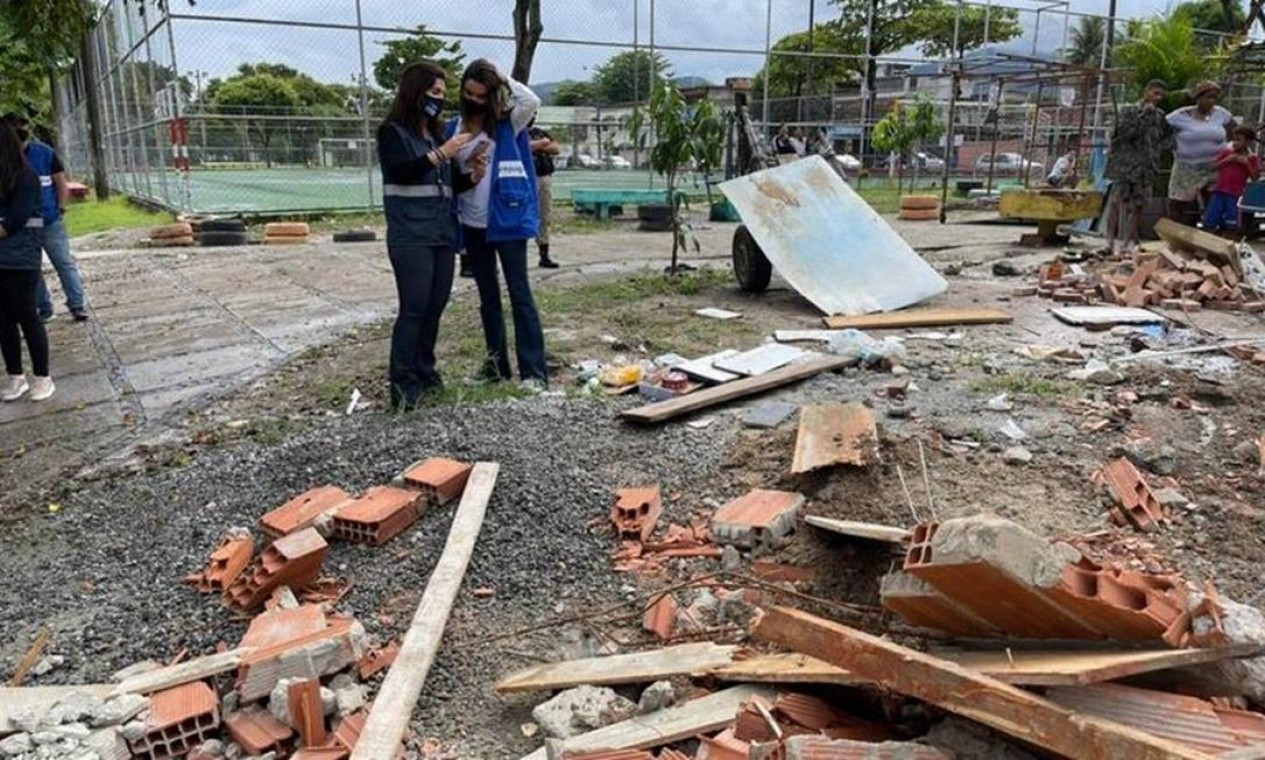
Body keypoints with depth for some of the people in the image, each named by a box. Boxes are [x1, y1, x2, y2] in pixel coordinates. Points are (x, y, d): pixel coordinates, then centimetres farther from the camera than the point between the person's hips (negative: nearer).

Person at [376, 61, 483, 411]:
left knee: (435, 306, 6)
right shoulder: (393, 132, -1)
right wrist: (441, 154, -24)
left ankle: (424, 371, 16)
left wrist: (473, 176, 1)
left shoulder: (437, 133, 18)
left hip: (443, 233, 7)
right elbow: (400, 172, -17)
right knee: (414, 308, -9)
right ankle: (402, 381, -4)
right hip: (410, 235, -7)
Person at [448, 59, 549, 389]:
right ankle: (497, 363, 22)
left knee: (519, 293, -4)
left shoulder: (508, 122, -3)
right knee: (487, 296, 12)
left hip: (506, 219, -5)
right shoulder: (454, 128, 9)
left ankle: (534, 370, -3)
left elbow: (532, 101, -22)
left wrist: (502, 78, -10)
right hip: (471, 224, 5)